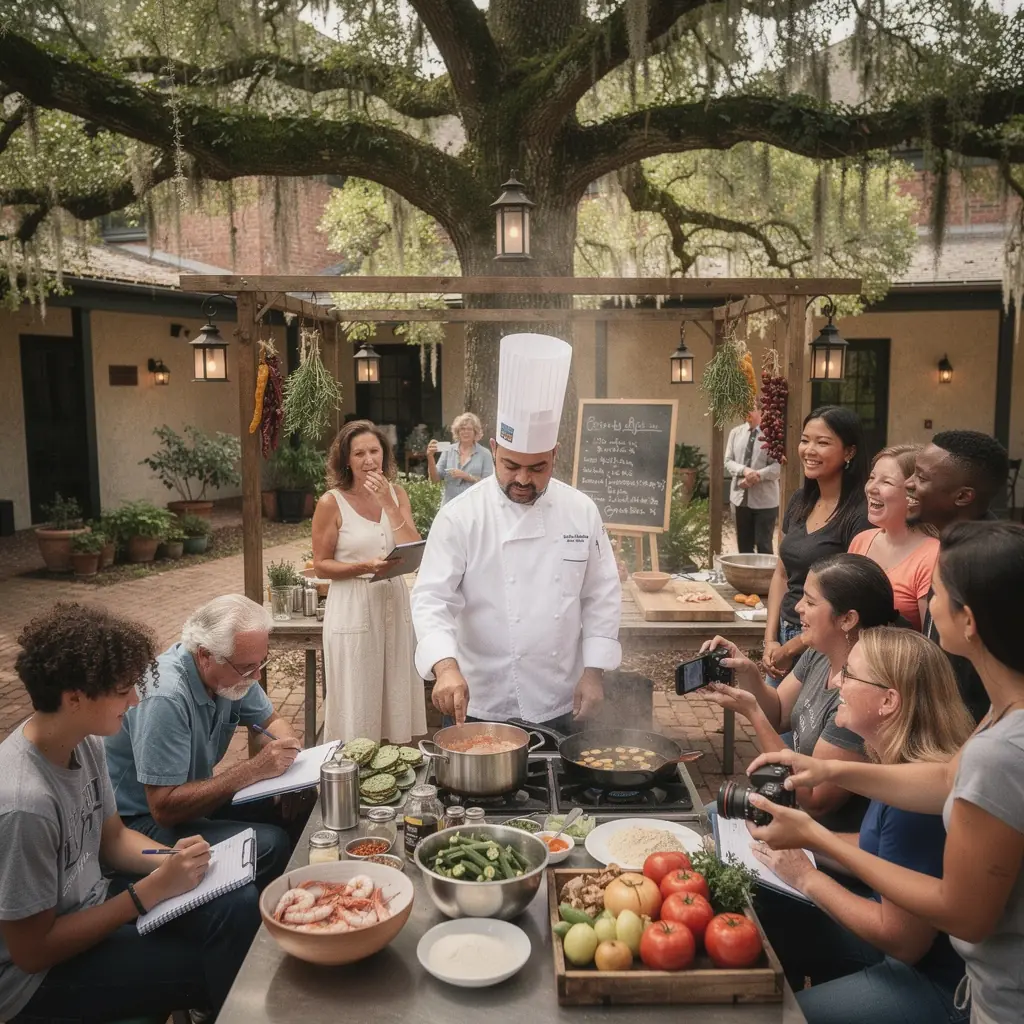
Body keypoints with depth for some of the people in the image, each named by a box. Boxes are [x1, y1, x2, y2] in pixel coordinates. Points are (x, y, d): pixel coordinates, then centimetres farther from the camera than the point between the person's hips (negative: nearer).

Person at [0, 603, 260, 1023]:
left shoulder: (84, 743, -8)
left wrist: (172, 860, -12)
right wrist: (152, 890, -22)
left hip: (92, 905, 7)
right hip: (37, 971, -7)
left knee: (241, 905, -4)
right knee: (212, 969, -14)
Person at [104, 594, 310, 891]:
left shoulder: (233, 671, -8)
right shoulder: (165, 697, -32)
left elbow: (269, 721, 9)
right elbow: (164, 808, -30)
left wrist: (289, 757, -13)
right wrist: (254, 769, -30)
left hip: (193, 792, 8)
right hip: (142, 820, -8)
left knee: (301, 805, -4)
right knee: (269, 845, -26)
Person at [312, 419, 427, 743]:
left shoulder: (397, 494, 5)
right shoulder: (332, 503, -6)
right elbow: (321, 566, -4)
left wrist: (388, 504, -13)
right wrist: (366, 567, -19)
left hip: (395, 603, 4)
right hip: (353, 607, -4)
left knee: (397, 696, 12)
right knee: (357, 703, 4)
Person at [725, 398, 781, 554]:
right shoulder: (735, 432, 7)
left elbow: (778, 466, -11)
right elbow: (728, 461, 3)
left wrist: (757, 476, -22)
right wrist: (744, 470, -17)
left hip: (764, 499, -4)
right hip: (741, 497, 4)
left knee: (764, 545, 1)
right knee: (743, 545, 12)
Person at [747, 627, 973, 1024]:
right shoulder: (900, 765, -3)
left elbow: (904, 941, -25)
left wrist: (806, 877, -17)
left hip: (940, 984, -8)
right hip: (899, 933, 8)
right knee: (768, 917, 8)